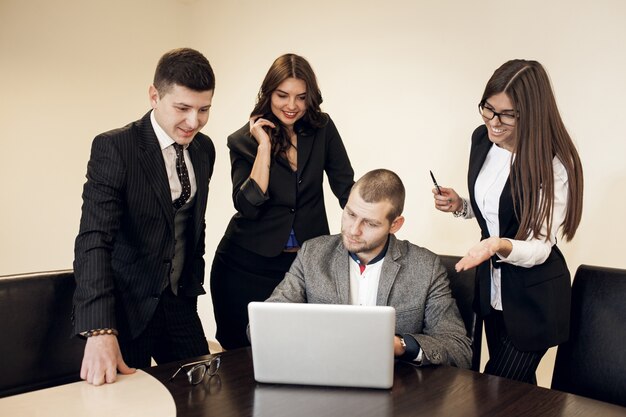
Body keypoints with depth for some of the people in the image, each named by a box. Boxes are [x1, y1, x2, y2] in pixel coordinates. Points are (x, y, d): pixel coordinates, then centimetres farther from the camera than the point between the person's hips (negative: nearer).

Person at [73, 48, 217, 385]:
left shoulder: (204, 148, 2)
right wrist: (99, 331, -36)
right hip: (127, 306, -5)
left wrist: (194, 282, 15)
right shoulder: (114, 148, -18)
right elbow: (93, 240, -26)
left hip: (180, 301, 6)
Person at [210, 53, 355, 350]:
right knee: (242, 352, 12)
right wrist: (264, 147, -19)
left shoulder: (322, 129, -1)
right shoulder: (243, 141, -6)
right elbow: (248, 205, -17)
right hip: (247, 264, -1)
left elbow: (346, 188, 0)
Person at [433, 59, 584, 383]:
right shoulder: (482, 139, -2)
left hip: (534, 298, -6)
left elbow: (540, 248, -21)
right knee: (516, 387, 23)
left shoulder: (553, 164, -22)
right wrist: (459, 206, -5)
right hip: (492, 286, 7)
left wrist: (500, 246, -40)